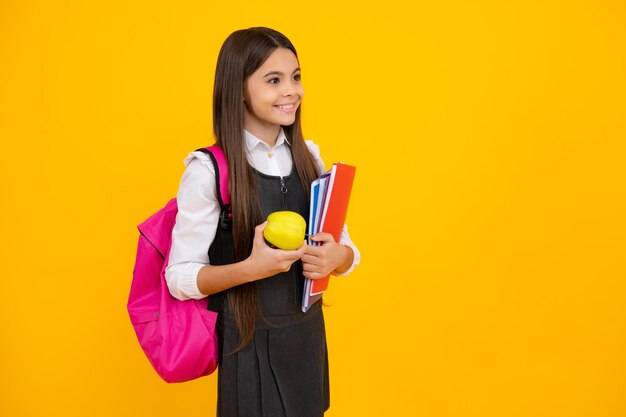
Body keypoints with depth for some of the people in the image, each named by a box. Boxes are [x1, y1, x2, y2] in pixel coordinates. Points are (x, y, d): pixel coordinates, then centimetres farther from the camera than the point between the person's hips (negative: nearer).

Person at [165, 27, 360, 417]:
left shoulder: (309, 158, 0)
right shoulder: (208, 170, -15)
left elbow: (346, 246, 5)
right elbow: (180, 277, -13)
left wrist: (336, 257, -18)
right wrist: (253, 268, -29)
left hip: (309, 336, 5)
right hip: (249, 343, -5)